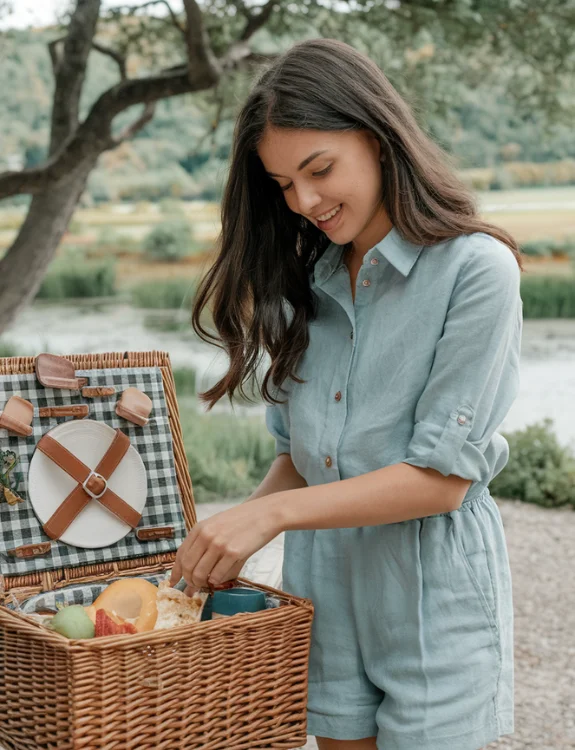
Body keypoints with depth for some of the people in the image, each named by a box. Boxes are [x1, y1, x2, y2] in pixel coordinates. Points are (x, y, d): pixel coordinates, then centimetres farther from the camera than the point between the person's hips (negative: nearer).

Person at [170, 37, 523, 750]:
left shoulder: (476, 269, -12)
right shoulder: (305, 283, 8)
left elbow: (443, 474, -17)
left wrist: (272, 512, -20)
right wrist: (224, 540, -3)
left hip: (435, 591, -5)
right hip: (323, 589, 5)